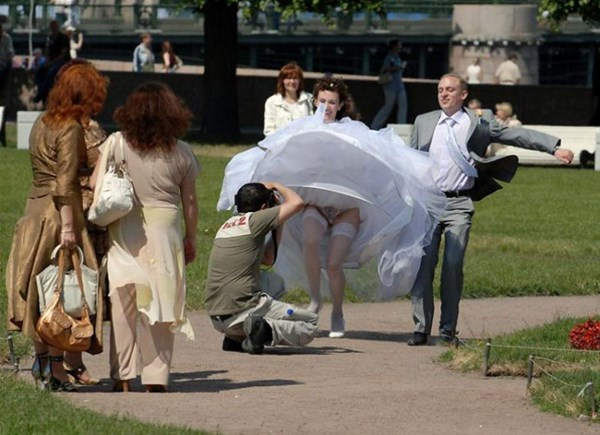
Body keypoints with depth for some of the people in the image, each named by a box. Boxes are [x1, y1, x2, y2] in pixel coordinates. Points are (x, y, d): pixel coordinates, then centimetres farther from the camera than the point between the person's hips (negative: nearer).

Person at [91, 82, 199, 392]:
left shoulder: (116, 144, -4)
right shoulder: (180, 152, 0)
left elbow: (95, 187, -6)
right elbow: (189, 201, 6)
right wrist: (190, 239, 18)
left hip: (123, 231, 0)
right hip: (164, 230, 0)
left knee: (122, 304, 6)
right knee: (160, 303, 6)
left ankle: (122, 378, 5)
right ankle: (156, 378, 4)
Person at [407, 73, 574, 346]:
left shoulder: (479, 124, 5)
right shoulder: (423, 122, 14)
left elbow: (517, 136, 2)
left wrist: (554, 148, -7)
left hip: (459, 205, -2)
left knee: (453, 265, -8)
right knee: (423, 265, -3)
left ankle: (448, 331, 1)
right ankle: (421, 329, 3)